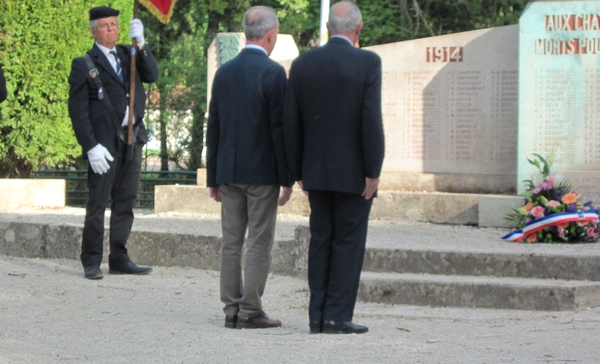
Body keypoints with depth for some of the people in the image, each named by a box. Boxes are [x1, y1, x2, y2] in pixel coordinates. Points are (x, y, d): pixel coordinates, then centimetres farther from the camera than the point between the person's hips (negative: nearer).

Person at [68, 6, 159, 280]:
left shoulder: (128, 55, 15)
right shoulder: (84, 65, -1)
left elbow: (152, 75, -1)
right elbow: (77, 111, -6)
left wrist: (140, 43, -12)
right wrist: (91, 147, -15)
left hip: (133, 139, 5)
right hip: (105, 142, -5)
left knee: (125, 203, 8)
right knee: (98, 203, -4)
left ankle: (119, 259, 14)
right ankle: (91, 262, 1)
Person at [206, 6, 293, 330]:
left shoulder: (224, 72, 6)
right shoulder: (273, 73, -11)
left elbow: (213, 128, 10)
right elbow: (280, 129, -12)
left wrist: (213, 177, 16)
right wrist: (287, 179, -7)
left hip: (229, 170, 6)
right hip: (262, 173, -6)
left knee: (231, 242, 8)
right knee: (260, 243, -1)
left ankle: (232, 310, 10)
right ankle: (250, 311, -2)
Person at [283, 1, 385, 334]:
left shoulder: (303, 64, 3)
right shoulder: (367, 63, -10)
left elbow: (291, 122, 4)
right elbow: (371, 119, -16)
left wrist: (298, 171, 12)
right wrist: (373, 172, -11)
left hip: (316, 171, 4)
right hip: (354, 172, -4)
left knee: (320, 241, 10)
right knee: (348, 242, 1)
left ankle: (318, 316, 9)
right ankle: (338, 316, -2)